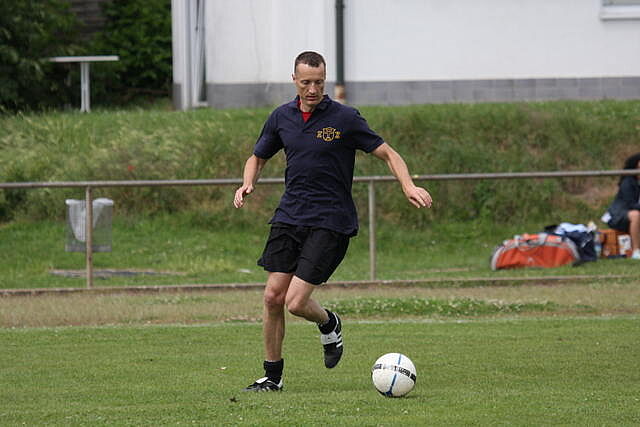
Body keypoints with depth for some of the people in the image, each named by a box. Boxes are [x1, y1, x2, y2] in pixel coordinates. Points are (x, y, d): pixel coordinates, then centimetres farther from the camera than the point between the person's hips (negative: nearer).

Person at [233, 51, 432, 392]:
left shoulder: (344, 118, -8)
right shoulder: (281, 117, 6)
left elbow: (387, 153, -3)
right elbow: (258, 157, 20)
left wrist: (408, 186, -21)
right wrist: (247, 185, -2)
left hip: (330, 222, -5)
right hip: (288, 218, 5)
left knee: (296, 302, -12)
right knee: (273, 297, -1)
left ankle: (329, 325, 22)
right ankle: (272, 375, 14)